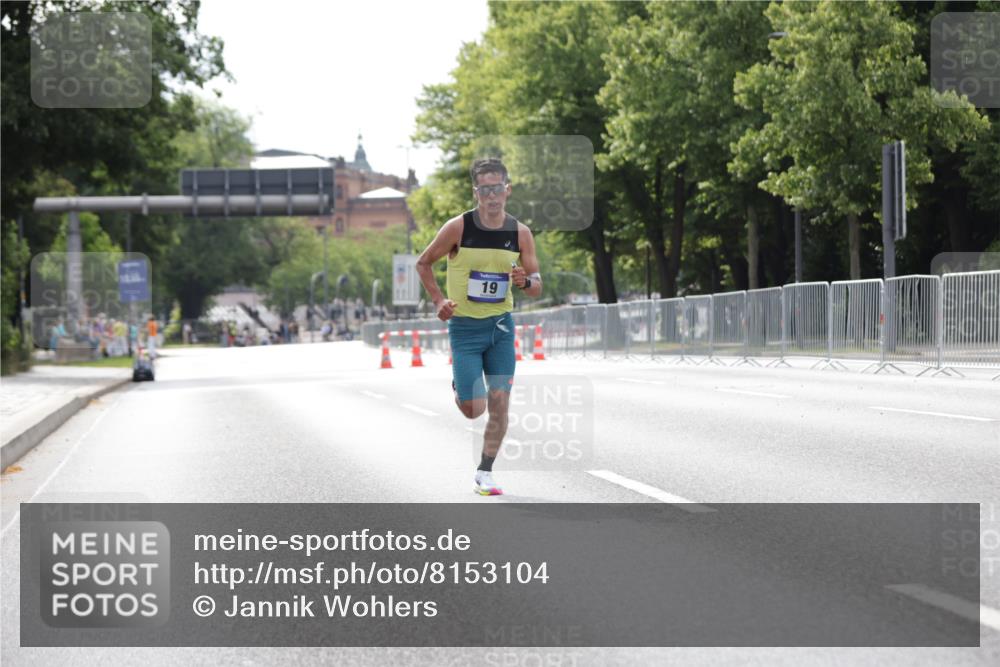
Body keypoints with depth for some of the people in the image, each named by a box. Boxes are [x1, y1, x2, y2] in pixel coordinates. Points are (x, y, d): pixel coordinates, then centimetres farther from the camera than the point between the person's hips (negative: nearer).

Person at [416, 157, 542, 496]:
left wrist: (525, 281, -20)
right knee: (473, 409, -7)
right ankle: (459, 386, 30)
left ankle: (484, 474, 9)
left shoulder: (520, 233, -3)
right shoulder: (458, 227, -11)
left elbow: (537, 286, 4)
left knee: (499, 403, -4)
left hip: (501, 327, 3)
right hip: (465, 327, -3)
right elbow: (423, 263, 2)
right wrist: (438, 300, -11)